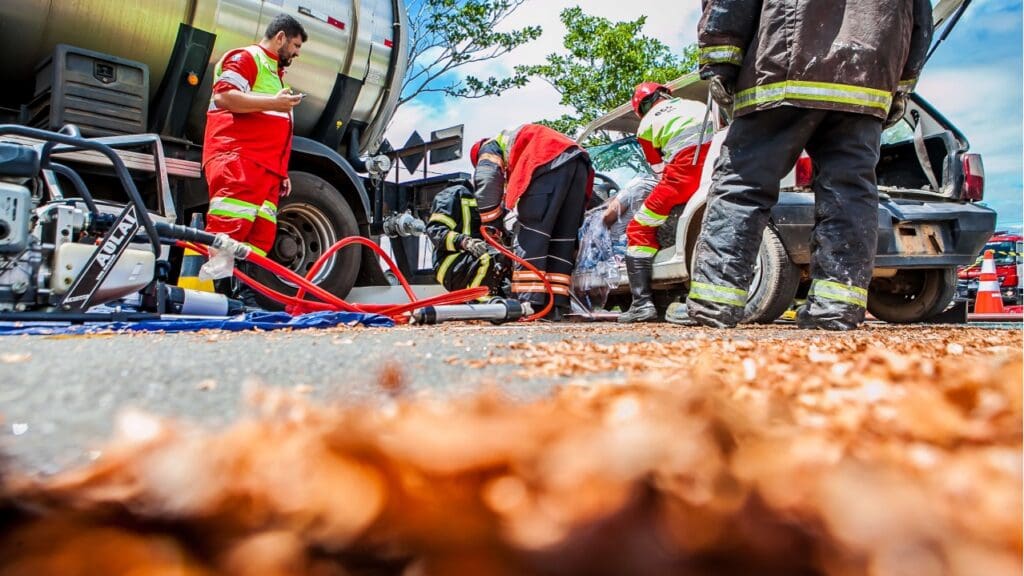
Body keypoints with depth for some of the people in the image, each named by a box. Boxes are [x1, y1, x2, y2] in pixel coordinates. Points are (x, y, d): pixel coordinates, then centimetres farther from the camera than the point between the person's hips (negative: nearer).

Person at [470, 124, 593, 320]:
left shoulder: (489, 146, 23)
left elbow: (487, 180, 4)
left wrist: (491, 225, 7)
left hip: (550, 162, -7)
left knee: (530, 233, -7)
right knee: (562, 239, 7)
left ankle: (528, 303, -15)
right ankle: (555, 306, 2)